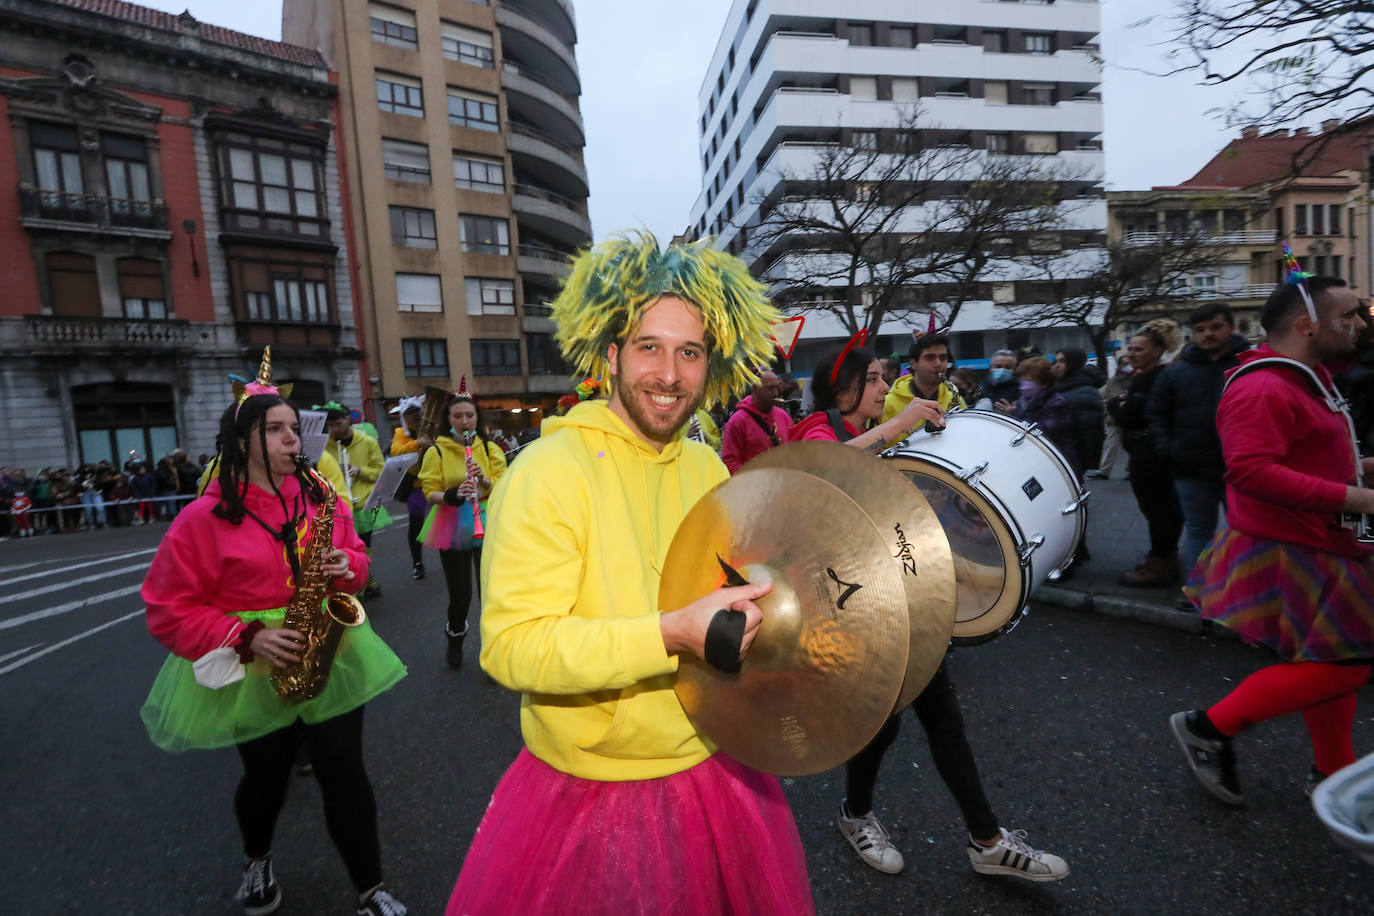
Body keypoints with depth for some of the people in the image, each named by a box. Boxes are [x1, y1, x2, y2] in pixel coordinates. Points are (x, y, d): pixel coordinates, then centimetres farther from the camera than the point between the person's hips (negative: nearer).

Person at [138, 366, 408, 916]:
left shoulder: (319, 496, 0)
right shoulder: (205, 517, -11)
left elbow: (354, 553, 11)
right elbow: (169, 611, -9)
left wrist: (346, 566, -13)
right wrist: (248, 637, -20)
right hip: (252, 669, -2)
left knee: (345, 774, 3)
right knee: (266, 777, 18)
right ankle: (256, 860, 52)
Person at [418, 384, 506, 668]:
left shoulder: (491, 448, 4)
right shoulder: (437, 451, 0)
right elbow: (430, 493, -5)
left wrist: (485, 481, -21)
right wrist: (452, 496, -25)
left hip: (487, 526, 1)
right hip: (452, 529, -1)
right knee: (460, 594, 5)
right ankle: (455, 639, 38)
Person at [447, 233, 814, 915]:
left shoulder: (707, 467, 0)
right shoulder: (547, 472, -21)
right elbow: (510, 645, -24)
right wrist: (672, 634, -32)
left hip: (711, 770, 7)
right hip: (587, 800, -6)